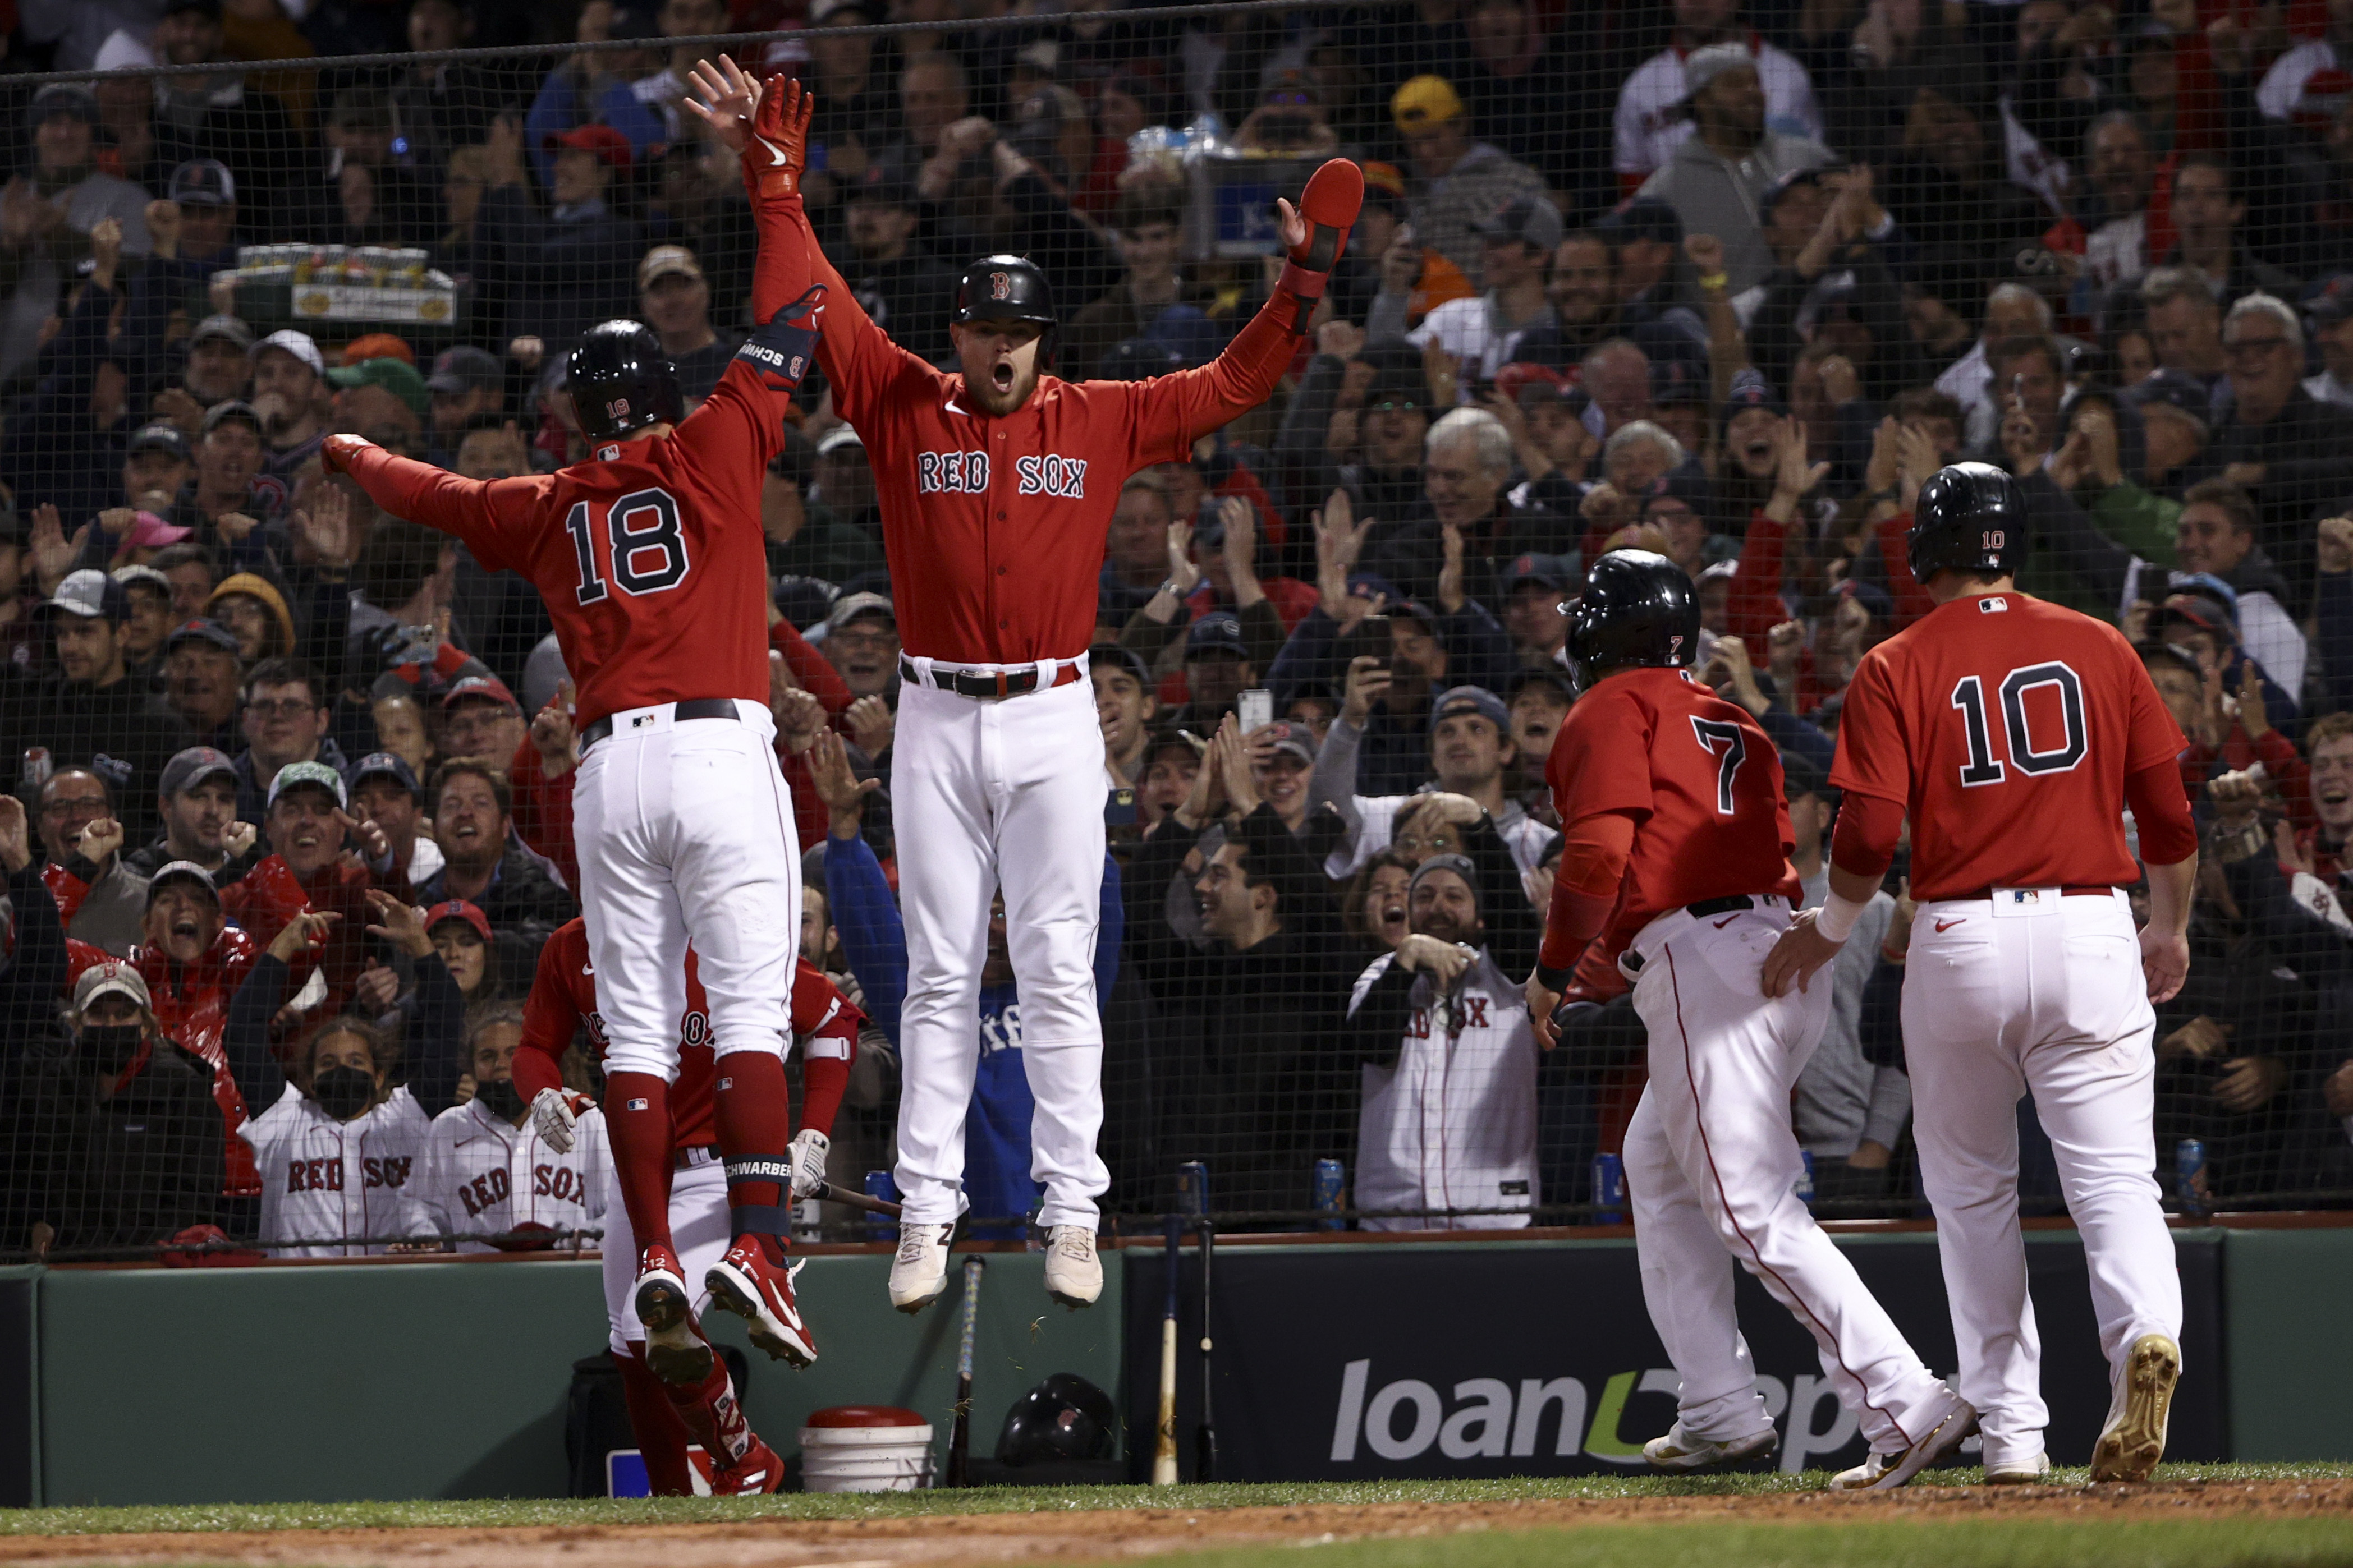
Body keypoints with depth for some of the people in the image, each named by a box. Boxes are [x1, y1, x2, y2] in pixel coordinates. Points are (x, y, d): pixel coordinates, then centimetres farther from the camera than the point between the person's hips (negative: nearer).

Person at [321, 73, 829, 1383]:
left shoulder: (547, 509, 13)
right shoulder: (710, 454, 4)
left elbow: (434, 495, 31)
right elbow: (786, 331, 8)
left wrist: (354, 457, 52)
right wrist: (776, 189, 17)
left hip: (610, 770, 3)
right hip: (722, 749, -3)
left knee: (639, 1028, 6)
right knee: (753, 1010, -9)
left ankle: (654, 1258, 0)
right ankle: (760, 1243, -23)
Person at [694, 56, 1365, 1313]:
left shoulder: (1102, 423, 6)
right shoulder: (903, 406, 5)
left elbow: (1235, 382, 10)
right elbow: (817, 298, 3)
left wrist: (1304, 275, 1)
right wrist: (769, 174, -3)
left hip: (1055, 718, 0)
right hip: (937, 720, 0)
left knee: (1058, 972, -2)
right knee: (939, 975, 2)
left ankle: (1071, 1210, -1)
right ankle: (927, 1215, 3)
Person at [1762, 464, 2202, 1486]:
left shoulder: (1897, 669, -1)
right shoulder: (2099, 649, 6)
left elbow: (1870, 835, -9)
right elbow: (2169, 809, 7)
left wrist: (1826, 932, 10)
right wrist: (2171, 930, 23)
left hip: (1959, 937, -1)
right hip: (2091, 931, 1)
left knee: (1971, 1189, 13)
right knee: (2113, 1172, -3)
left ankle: (2011, 1430, 9)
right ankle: (2144, 1335, -33)